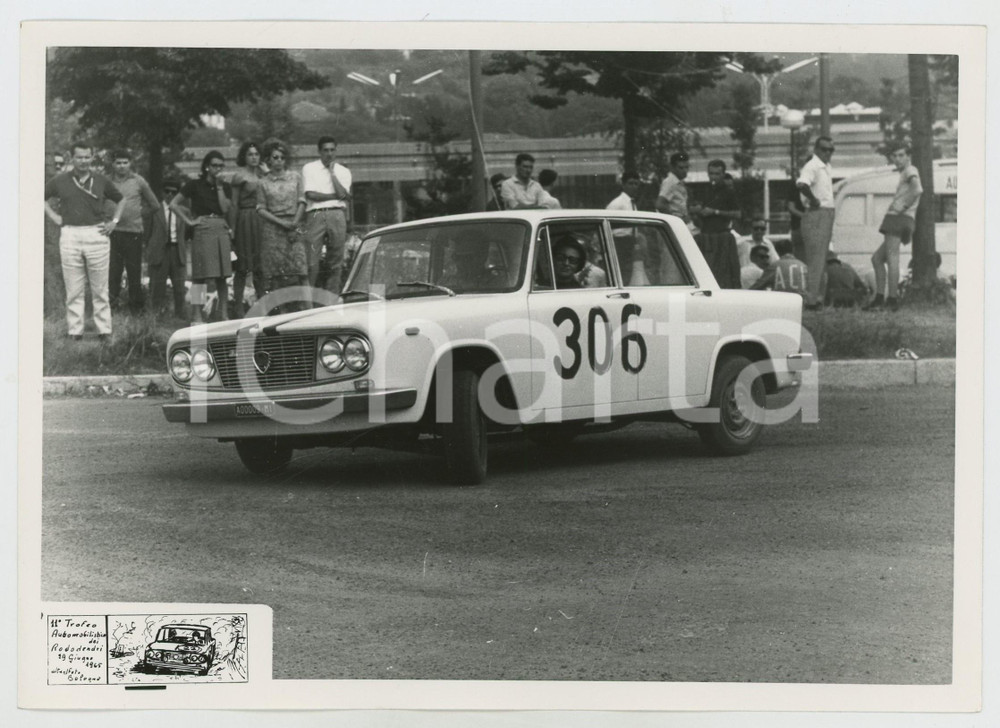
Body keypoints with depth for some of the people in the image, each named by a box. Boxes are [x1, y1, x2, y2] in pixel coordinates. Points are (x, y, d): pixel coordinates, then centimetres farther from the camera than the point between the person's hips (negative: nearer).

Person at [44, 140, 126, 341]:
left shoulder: (101, 181, 7)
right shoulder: (60, 181, 6)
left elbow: (121, 200, 22)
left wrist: (114, 221, 11)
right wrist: (53, 216, 9)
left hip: (97, 234, 0)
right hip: (69, 236, 0)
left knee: (100, 288, 3)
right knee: (73, 289, 2)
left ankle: (104, 331, 7)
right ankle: (74, 331, 6)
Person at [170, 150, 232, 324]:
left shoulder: (225, 187, 13)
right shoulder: (195, 185, 1)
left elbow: (225, 209, -2)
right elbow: (173, 204, -1)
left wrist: (219, 186, -4)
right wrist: (189, 221, -6)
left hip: (221, 230, 4)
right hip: (202, 230, -4)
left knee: (222, 274, 4)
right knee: (200, 274, -6)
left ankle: (223, 312, 8)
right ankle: (196, 314, -5)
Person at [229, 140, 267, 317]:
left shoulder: (263, 173, 12)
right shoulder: (239, 175, -3)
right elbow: (233, 204, -5)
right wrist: (232, 229, -9)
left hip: (262, 220, 5)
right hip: (245, 219, -5)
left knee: (260, 265, 7)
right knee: (242, 267, -2)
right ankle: (239, 308, 2)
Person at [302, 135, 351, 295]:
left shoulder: (343, 171, 15)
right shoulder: (309, 168, 8)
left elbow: (343, 194, -1)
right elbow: (311, 194, -4)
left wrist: (332, 173, 1)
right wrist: (335, 196, 0)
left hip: (337, 215, 3)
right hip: (316, 215, -3)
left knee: (336, 261, 0)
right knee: (312, 262, -10)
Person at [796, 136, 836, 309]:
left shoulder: (827, 168, 15)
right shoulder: (812, 166, -14)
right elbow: (801, 184, -34)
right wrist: (814, 200, -23)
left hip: (827, 215, 10)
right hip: (816, 215, -10)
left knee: (820, 260, 13)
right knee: (815, 260, -9)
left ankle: (816, 296, 18)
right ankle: (811, 299, -8)